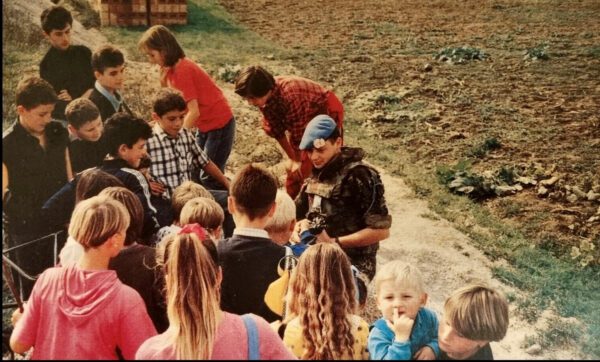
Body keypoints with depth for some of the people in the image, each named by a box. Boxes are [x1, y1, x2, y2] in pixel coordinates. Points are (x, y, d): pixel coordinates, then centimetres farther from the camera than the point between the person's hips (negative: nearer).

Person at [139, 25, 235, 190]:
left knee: (210, 178, -8)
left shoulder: (182, 69, -23)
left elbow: (194, 112, -25)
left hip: (219, 124, -9)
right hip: (204, 125, 9)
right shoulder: (172, 68, 4)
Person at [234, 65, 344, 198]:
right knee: (294, 168, 11)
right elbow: (275, 128, -6)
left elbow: (298, 133, -28)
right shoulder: (265, 96, -16)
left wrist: (298, 160, -13)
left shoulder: (290, 96, -40)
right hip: (308, 119, 7)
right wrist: (292, 158, -2)